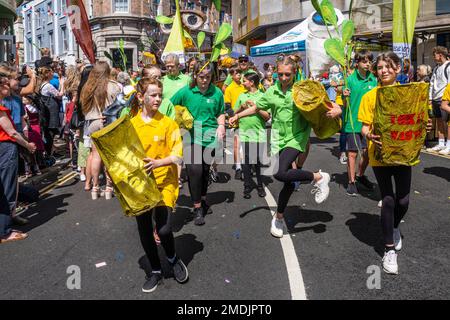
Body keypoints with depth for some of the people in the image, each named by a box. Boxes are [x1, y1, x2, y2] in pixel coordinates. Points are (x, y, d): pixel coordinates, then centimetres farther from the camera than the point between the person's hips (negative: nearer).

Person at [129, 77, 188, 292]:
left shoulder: (168, 123, -5)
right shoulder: (130, 124, 1)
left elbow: (178, 155, -9)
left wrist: (158, 162, -24)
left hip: (164, 182, -3)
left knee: (163, 229, -13)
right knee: (144, 230, 9)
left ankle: (173, 259, 20)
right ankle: (155, 271, 30)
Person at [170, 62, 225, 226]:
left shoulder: (217, 92, 1)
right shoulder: (185, 91, -4)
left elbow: (220, 113, 14)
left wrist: (221, 126, -3)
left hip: (209, 137, 2)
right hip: (191, 137, -2)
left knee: (205, 169, 14)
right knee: (195, 170, -10)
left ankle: (203, 200, 36)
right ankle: (197, 208, 4)